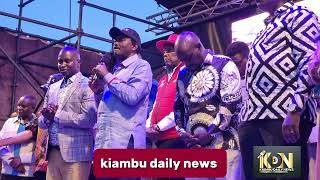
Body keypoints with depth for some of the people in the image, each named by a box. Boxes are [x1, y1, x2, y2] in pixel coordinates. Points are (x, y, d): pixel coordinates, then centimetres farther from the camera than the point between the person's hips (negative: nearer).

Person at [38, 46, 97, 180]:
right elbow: (41, 122, 16)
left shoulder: (87, 85, -5)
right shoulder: (52, 88, 16)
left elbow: (89, 119, -16)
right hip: (53, 152, 6)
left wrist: (57, 115, -10)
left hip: (75, 154, -6)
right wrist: (47, 117, -7)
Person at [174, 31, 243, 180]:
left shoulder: (224, 65, -3)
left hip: (223, 143, -5)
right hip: (193, 146, 5)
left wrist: (210, 134, -11)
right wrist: (182, 132, 3)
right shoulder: (183, 74, 16)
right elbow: (178, 107, 20)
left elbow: (232, 104, -11)